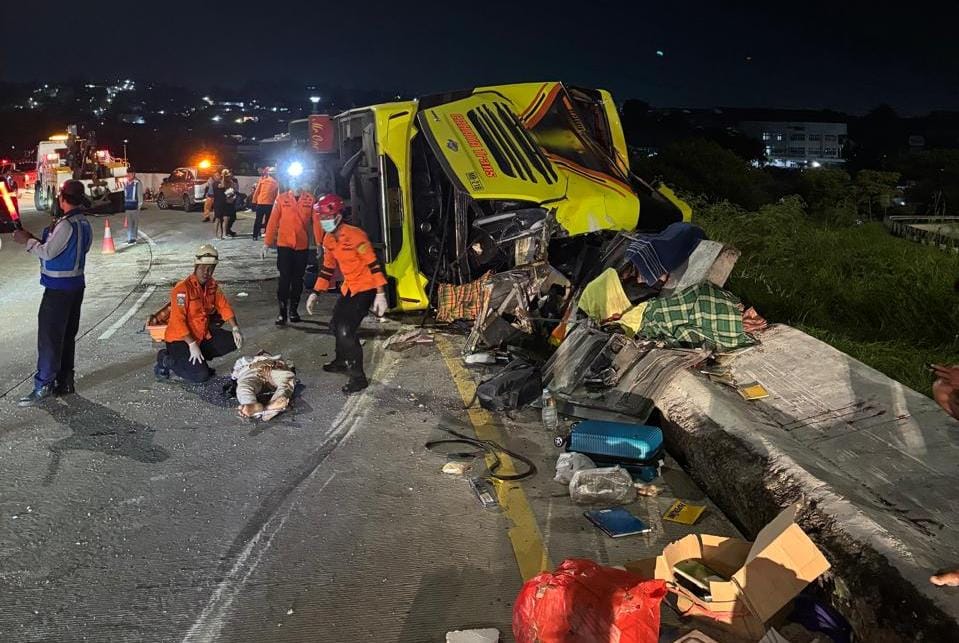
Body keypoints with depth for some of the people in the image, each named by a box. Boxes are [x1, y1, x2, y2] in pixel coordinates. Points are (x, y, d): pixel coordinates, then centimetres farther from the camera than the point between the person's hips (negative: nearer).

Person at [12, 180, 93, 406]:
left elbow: (47, 252, -17)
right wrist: (37, 239, 13)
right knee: (67, 336, 13)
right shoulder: (84, 224, 9)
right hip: (76, 284, 9)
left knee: (49, 336, -5)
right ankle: (65, 382, 20)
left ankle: (43, 386, -2)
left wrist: (27, 240, -3)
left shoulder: (66, 224, -19)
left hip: (59, 288, -9)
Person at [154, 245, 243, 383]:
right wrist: (192, 345, -28)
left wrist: (235, 329, -8)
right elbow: (178, 321, -25)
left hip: (203, 336, 7)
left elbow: (224, 306, 6)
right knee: (201, 375, -20)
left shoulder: (212, 285, 1)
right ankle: (168, 360, 3)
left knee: (234, 341, -5)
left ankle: (200, 360, 6)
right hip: (180, 339, -7)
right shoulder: (183, 288, -22)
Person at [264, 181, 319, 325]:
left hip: (302, 246, 1)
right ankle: (282, 311, 0)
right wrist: (267, 242, -2)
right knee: (284, 278, -5)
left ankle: (293, 309, 23)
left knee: (298, 279, 11)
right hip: (284, 245, -1)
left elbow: (316, 221, 0)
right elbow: (273, 221, -1)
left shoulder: (310, 199, -1)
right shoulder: (281, 199, -1)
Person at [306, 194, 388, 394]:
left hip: (365, 288, -9)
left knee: (346, 330, -17)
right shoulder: (329, 240, 4)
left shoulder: (355, 236, -23)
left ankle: (358, 377, -5)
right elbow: (327, 268, 15)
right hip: (349, 287, 9)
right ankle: (342, 362, 45)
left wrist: (380, 294, -26)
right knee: (336, 324, 19)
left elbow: (373, 264, -23)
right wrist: (315, 293, 14)